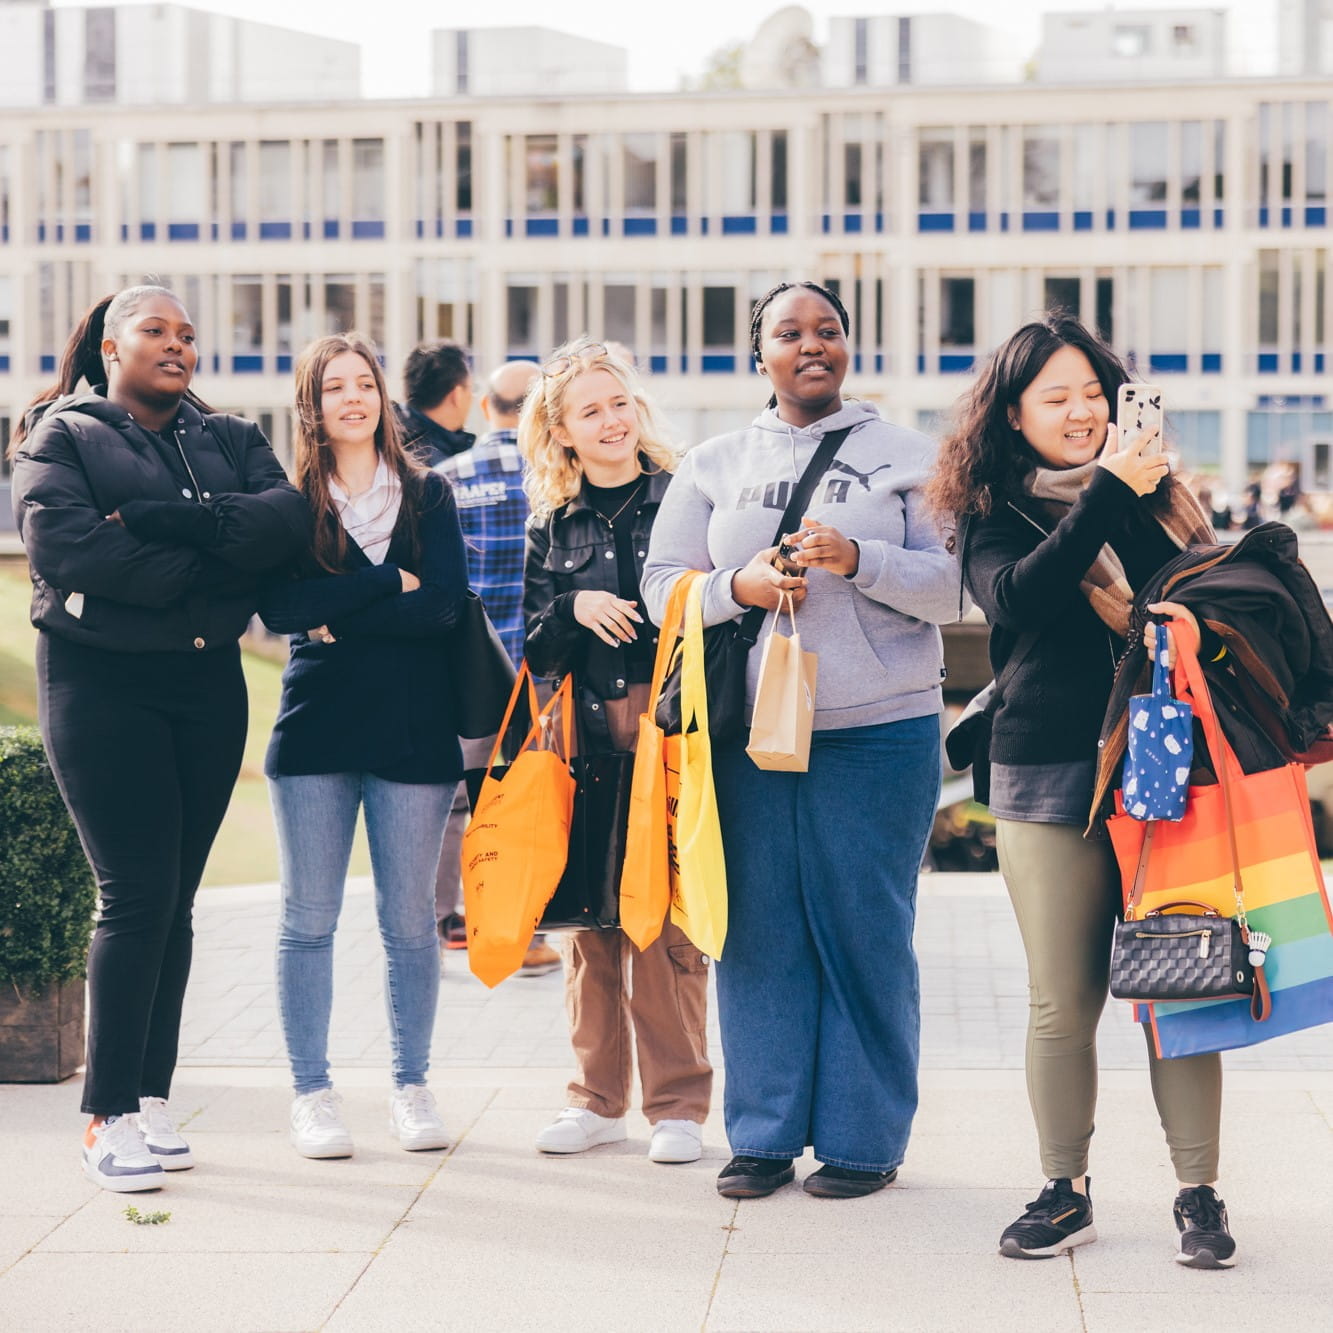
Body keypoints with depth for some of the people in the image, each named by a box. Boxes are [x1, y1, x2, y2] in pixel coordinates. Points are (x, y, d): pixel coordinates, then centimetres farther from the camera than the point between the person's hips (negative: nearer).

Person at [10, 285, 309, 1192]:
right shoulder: (65, 436, 2)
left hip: (207, 682, 5)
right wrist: (201, 571, -13)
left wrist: (167, 520, -19)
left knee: (174, 900, 6)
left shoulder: (229, 438, 14)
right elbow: (61, 543, -17)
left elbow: (287, 518, -6)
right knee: (137, 895, -10)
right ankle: (109, 1117, -4)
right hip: (102, 682, -4)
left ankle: (152, 1097, 14)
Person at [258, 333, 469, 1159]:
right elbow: (277, 604, -11)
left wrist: (337, 620, -11)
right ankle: (312, 1093, 10)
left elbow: (446, 604, -7)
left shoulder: (428, 494, 7)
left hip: (414, 731, 0)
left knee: (410, 919, 5)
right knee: (308, 920, 2)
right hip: (316, 730, 0)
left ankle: (412, 1086, 15)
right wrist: (390, 583, -12)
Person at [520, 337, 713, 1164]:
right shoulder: (553, 527, 11)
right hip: (587, 744, 3)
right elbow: (534, 648, 9)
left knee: (668, 920, -3)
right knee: (591, 920, 7)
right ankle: (599, 1097, 18)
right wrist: (576, 610, -8)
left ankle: (678, 1103, 7)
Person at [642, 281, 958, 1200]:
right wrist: (738, 586, -12)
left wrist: (859, 559, -18)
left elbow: (953, 583, -2)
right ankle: (764, 1135, 15)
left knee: (866, 935, 0)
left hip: (878, 734, -2)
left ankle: (864, 1140, 11)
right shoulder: (714, 466, 12)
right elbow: (663, 587, 7)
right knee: (760, 933, 5)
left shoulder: (906, 458, 6)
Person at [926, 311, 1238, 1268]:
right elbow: (1016, 597, -16)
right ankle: (1066, 1192, 17)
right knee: (1064, 1000, 3)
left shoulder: (1156, 490, 10)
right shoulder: (991, 515, 4)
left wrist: (1190, 618, -7)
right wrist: (1106, 492, -21)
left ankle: (1200, 1196, 8)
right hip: (1050, 782, -1)